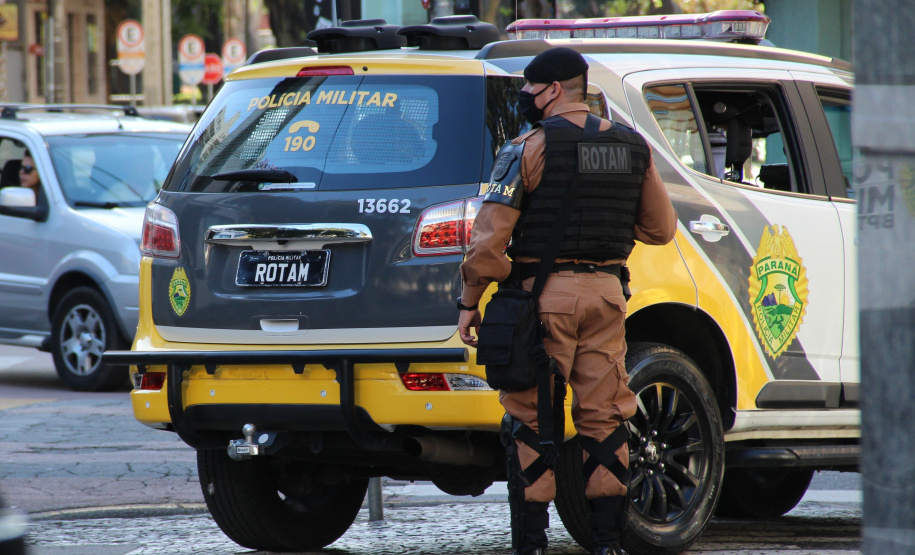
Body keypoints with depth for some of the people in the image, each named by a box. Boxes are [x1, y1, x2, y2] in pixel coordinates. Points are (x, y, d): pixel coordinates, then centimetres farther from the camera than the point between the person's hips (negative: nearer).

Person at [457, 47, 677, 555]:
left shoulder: (531, 147, -8)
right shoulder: (633, 147, 8)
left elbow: (490, 235, -12)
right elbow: (661, 228, 15)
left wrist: (469, 302, -4)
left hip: (544, 293, -5)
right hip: (607, 292, 5)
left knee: (531, 420, 1)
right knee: (603, 418, 9)